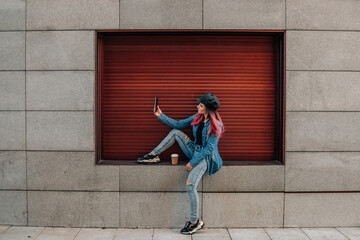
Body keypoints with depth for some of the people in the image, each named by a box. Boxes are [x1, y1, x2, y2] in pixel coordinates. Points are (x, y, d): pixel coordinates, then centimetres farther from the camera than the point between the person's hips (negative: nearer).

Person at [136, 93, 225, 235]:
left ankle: (195, 222, -11)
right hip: (195, 151, 8)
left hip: (206, 157, -8)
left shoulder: (216, 125, -19)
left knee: (190, 185, -25)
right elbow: (178, 124, 8)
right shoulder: (197, 117, 3)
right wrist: (160, 116, 3)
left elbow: (209, 148, -19)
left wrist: (192, 163, -18)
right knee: (175, 132, 1)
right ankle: (153, 155, 8)